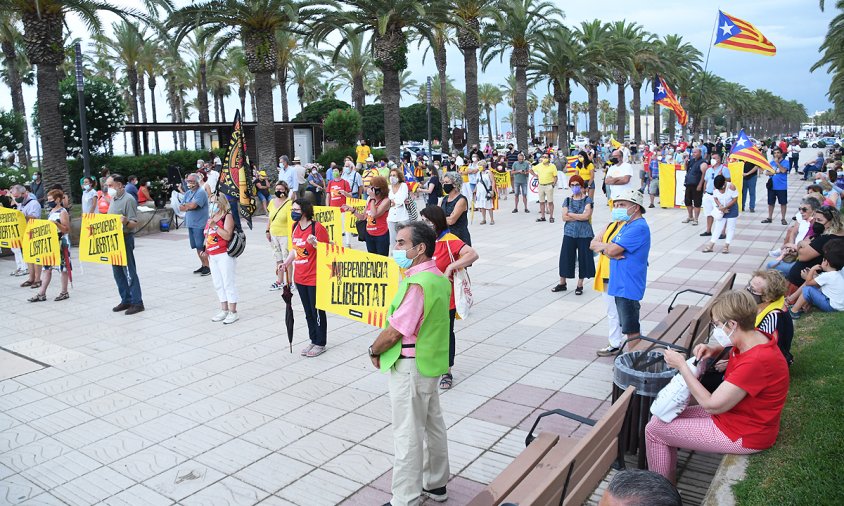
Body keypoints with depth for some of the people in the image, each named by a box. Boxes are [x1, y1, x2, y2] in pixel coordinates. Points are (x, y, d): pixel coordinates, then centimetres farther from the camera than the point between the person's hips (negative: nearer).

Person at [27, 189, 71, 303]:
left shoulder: (62, 212, -10)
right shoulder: (51, 212, 14)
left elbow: (67, 230, -15)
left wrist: (56, 223, -27)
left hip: (61, 244, -8)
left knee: (63, 268, 1)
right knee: (46, 267, 6)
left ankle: (64, 292, 11)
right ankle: (42, 294, 9)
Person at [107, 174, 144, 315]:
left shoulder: (128, 200, -12)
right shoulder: (113, 200, 14)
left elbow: (134, 224, -17)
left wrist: (126, 222, -36)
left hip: (125, 239, -9)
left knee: (130, 272, -5)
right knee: (118, 273, 11)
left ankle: (137, 303, 0)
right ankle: (126, 300, 19)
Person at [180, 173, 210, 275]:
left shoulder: (201, 192, -10)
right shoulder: (188, 193, 15)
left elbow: (193, 205, -21)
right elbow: (181, 208, 9)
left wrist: (186, 205, -1)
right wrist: (190, 206, -9)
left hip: (200, 224, -8)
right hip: (190, 224, 8)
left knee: (202, 247, -7)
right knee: (197, 247, 12)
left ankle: (208, 267, -1)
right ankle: (203, 265, 21)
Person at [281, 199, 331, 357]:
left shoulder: (317, 228, -16)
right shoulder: (295, 227, 7)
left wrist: (315, 243, -31)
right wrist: (286, 262, 6)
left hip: (314, 278, -7)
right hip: (300, 278, 8)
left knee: (317, 312, 5)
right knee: (308, 312, 17)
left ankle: (320, 344, 19)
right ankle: (313, 341, 31)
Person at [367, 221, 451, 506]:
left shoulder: (417, 284, -25)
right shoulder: (438, 277, 6)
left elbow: (394, 332, -22)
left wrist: (374, 351, -3)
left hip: (410, 368, -10)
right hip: (431, 362, 10)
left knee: (408, 435, 2)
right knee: (433, 425, 20)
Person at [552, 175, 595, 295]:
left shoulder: (587, 200, -4)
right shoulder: (567, 200, 5)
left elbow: (587, 216, -17)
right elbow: (564, 217, -6)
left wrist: (570, 214, -9)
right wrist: (580, 216, -13)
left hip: (584, 234, -3)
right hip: (569, 233, 3)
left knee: (583, 258, 4)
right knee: (566, 257, 7)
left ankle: (580, 285, 17)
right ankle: (562, 283, 21)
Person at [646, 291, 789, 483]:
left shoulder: (756, 362, -34)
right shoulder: (755, 337, -6)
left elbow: (712, 405, -27)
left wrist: (681, 365, -20)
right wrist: (712, 350, -3)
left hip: (744, 436, -9)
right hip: (735, 415, 9)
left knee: (654, 430, -5)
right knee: (664, 417, 12)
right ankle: (668, 479, 23)